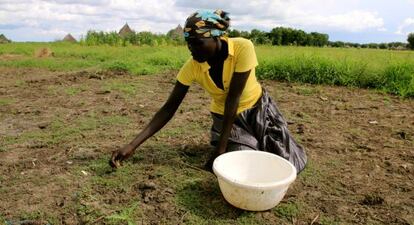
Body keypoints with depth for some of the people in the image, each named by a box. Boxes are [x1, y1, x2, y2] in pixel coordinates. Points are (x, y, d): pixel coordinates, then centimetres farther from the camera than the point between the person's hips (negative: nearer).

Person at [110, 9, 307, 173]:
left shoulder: (243, 48, -30)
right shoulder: (192, 66, -23)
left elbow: (233, 98, -30)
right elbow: (169, 108, -21)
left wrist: (221, 147, -29)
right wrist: (132, 146, -28)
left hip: (257, 108, 0)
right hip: (224, 115, 0)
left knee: (289, 163, 2)